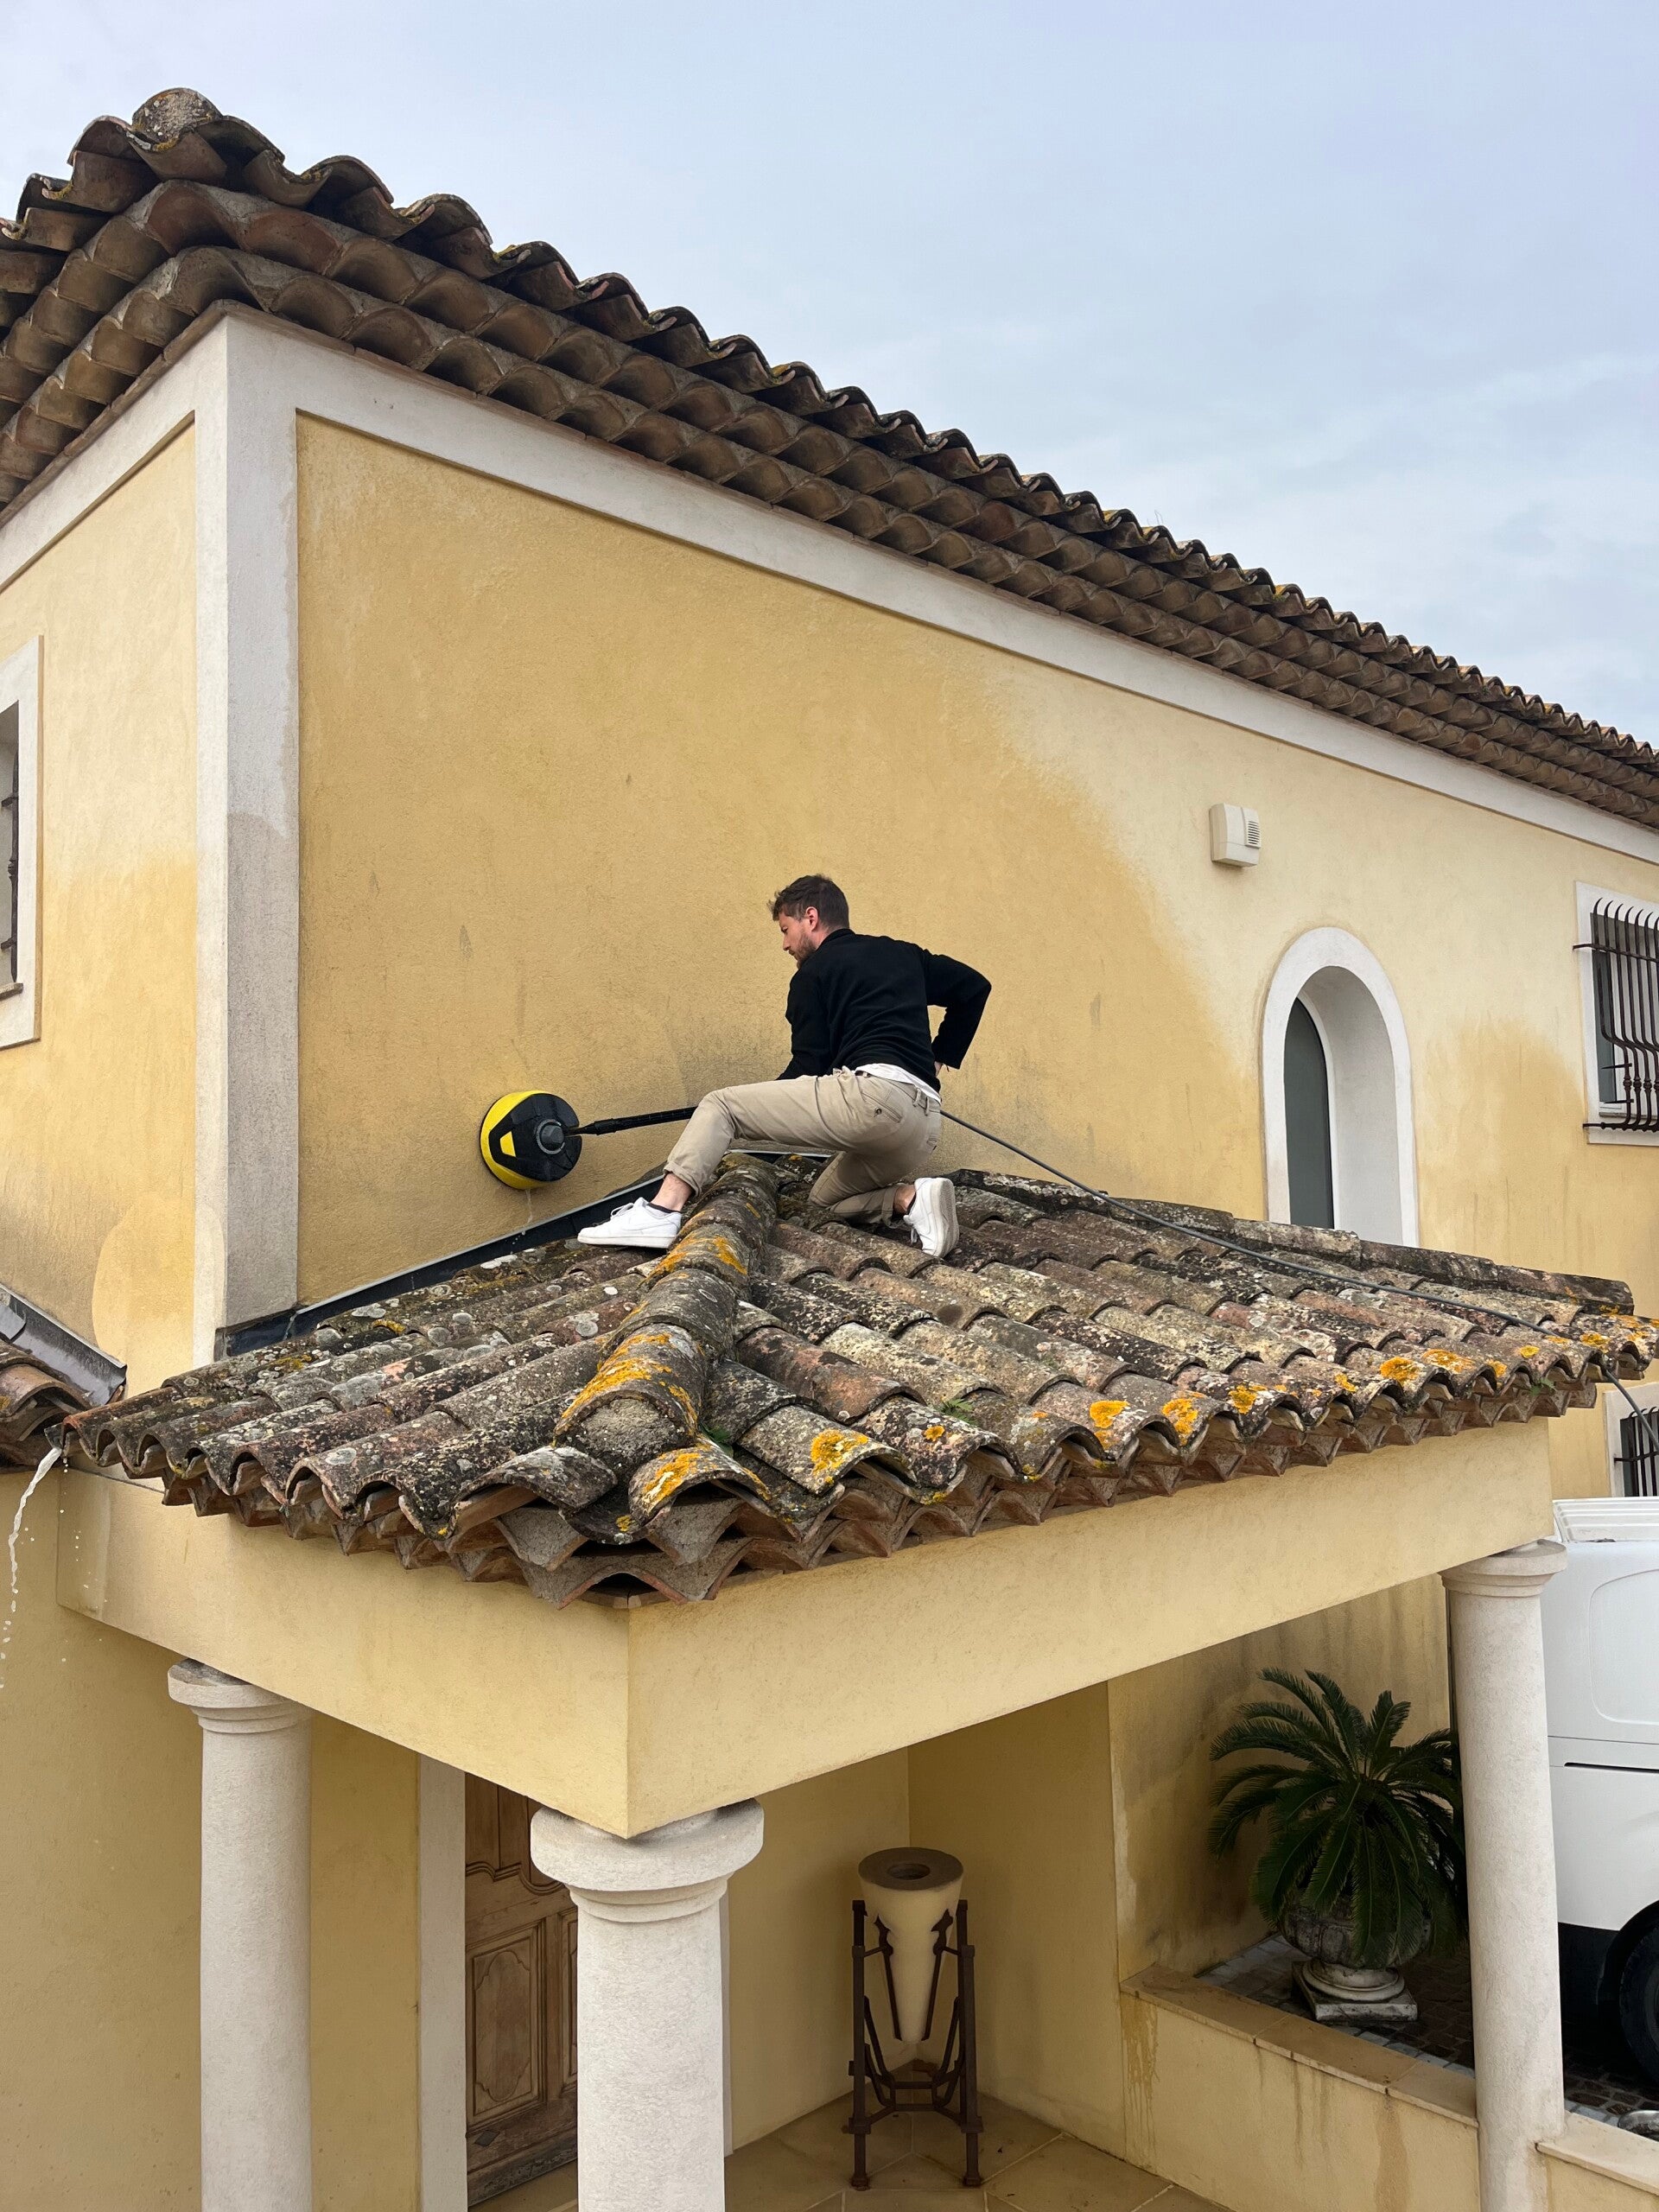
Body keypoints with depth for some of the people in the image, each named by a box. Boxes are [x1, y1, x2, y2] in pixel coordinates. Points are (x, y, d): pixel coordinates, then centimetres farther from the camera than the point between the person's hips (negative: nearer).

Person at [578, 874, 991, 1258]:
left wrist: (765, 1110, 20)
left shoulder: (814, 972, 9)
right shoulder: (903, 954, 26)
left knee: (720, 1106, 1)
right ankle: (913, 1198, 0)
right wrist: (939, 1057, 32)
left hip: (871, 1092, -7)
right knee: (827, 1197, 29)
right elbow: (974, 987, 29)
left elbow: (808, 1068, 4)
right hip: (925, 1125, 7)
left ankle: (662, 1211, -19)